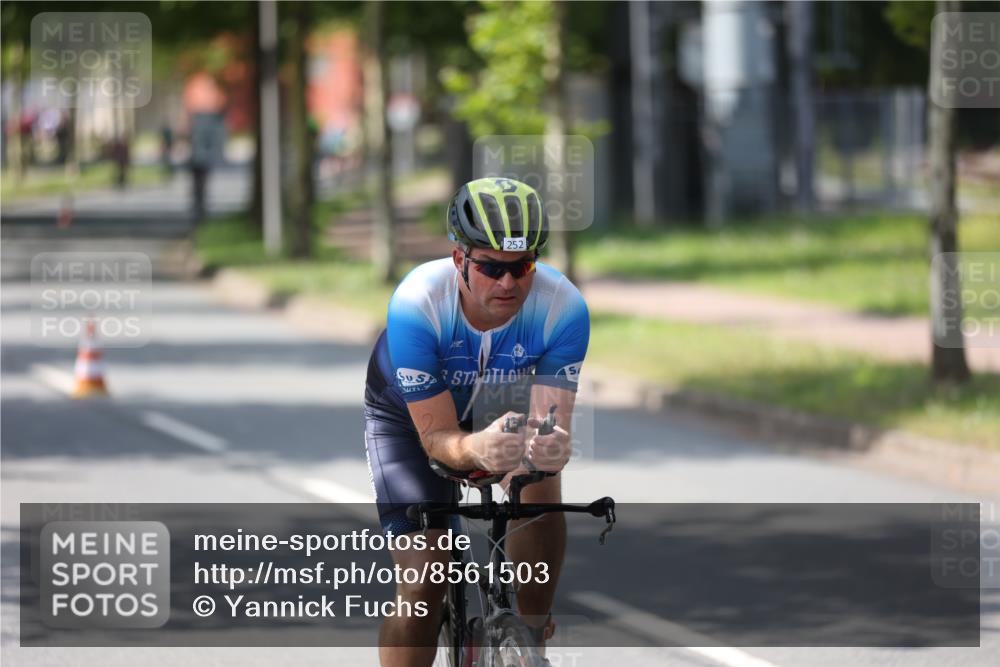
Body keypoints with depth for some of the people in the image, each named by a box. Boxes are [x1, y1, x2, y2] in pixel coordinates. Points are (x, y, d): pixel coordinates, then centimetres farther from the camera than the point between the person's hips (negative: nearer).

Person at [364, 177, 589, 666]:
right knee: (424, 580, -15)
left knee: (542, 482, -30)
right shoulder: (416, 304, -37)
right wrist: (476, 449, -59)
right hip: (407, 417, -2)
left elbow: (551, 418, -35)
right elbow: (436, 436, -36)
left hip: (495, 408, 2)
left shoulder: (564, 306, -32)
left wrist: (551, 445, -60)